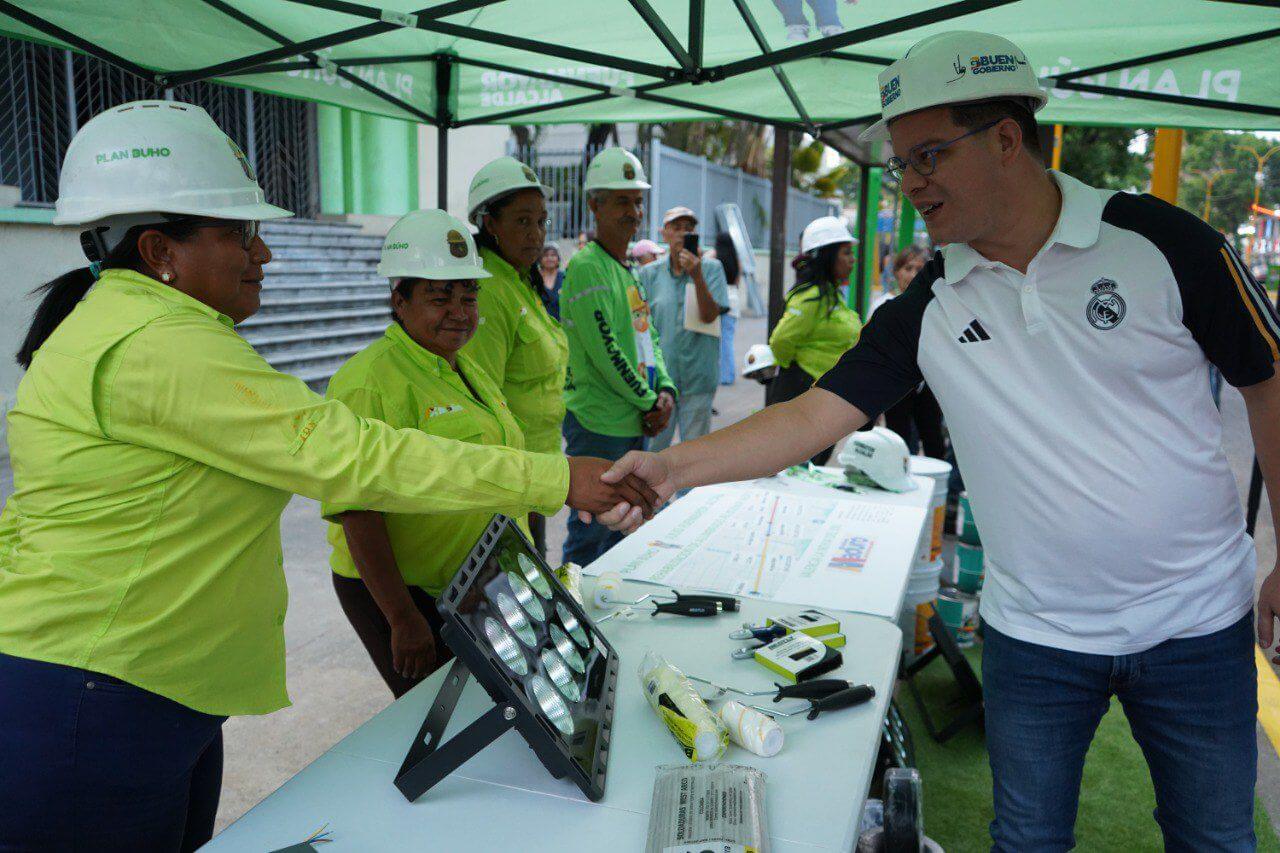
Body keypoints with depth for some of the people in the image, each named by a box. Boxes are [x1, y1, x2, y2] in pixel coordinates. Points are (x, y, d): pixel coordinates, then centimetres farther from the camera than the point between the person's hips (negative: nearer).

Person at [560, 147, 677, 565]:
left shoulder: (627, 269, 16)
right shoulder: (587, 266, -14)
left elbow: (649, 338, 17)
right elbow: (604, 350, -20)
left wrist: (665, 390, 0)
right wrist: (650, 402, -12)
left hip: (635, 424, 10)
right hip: (598, 424, -9)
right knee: (591, 532, -2)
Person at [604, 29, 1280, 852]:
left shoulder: (1158, 239, -11)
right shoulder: (927, 308, -7)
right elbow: (813, 416, -12)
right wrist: (672, 466, -24)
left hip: (1197, 623, 0)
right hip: (1036, 635, 1)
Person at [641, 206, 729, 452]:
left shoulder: (711, 268, 0)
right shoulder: (649, 274, 5)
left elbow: (709, 316, -10)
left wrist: (697, 277, -20)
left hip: (698, 375, -1)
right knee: (653, 446, 7)